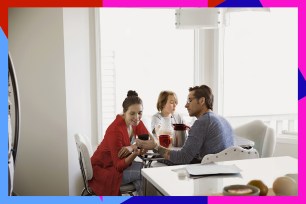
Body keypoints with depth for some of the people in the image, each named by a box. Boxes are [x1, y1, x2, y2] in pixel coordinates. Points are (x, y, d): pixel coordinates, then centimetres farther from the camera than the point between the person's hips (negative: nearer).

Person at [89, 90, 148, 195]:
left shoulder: (135, 121, -6)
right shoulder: (115, 130, -28)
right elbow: (119, 166, -27)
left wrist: (133, 147, -25)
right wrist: (135, 153, -43)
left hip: (118, 163, 7)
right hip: (102, 170, -7)